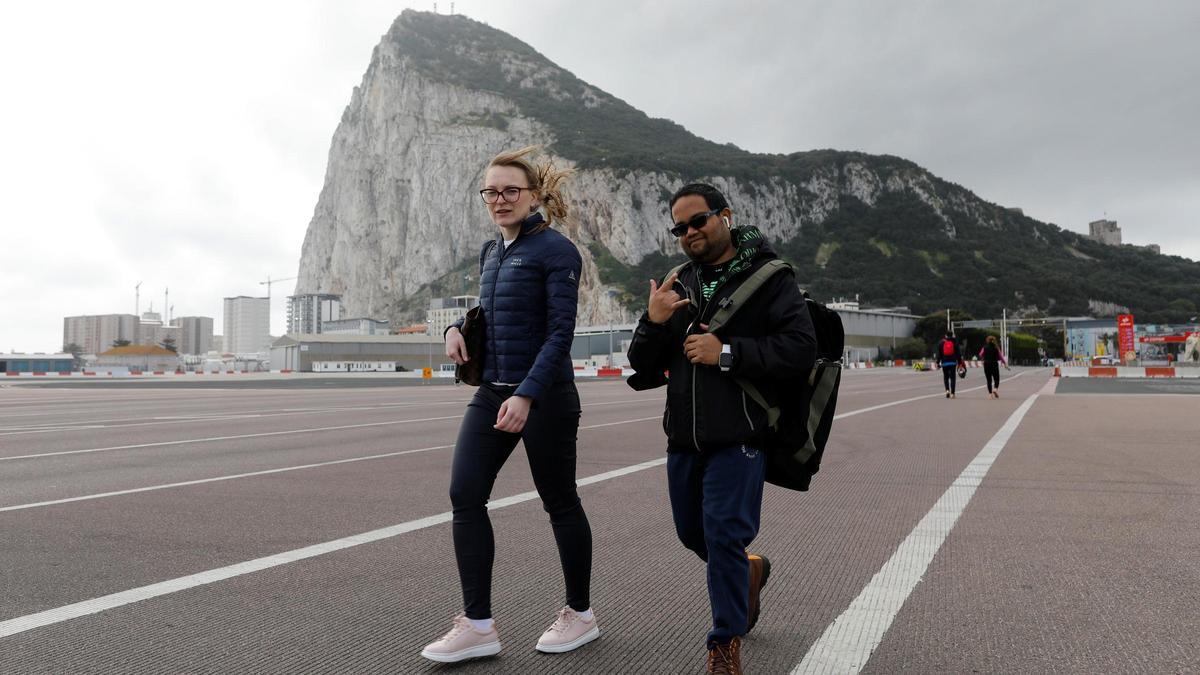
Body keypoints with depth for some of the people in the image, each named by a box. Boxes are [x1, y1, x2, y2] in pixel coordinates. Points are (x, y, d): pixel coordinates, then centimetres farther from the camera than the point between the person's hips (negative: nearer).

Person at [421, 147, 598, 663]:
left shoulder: (555, 250, -10)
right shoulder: (491, 251, 13)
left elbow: (560, 332, -17)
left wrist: (527, 395, -27)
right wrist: (458, 327, 6)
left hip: (545, 395, -7)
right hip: (491, 390, 7)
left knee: (559, 502, 6)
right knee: (465, 495, -4)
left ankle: (580, 614, 24)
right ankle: (478, 625, 4)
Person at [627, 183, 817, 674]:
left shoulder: (769, 278, -5)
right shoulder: (679, 286, 11)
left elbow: (801, 350, -15)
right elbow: (643, 367, 8)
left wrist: (726, 353, -20)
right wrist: (653, 321, -12)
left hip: (738, 435, -6)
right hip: (684, 436, 6)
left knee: (723, 534, -8)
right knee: (692, 533, 18)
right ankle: (750, 570, 48)